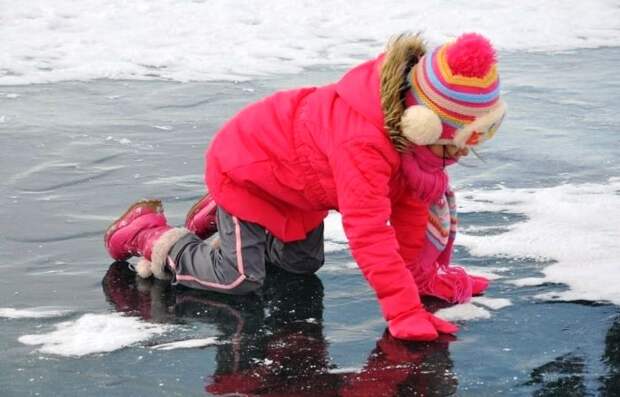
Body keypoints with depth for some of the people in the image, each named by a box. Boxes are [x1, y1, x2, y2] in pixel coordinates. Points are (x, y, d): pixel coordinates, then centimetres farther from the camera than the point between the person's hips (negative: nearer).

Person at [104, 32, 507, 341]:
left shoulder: (410, 126, -15)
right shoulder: (363, 144, -44)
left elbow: (411, 202, -4)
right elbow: (369, 233, -46)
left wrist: (422, 273, -6)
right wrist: (404, 312, -47)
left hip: (291, 166, 9)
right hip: (245, 165, -9)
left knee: (303, 262, 18)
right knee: (239, 278, -12)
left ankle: (223, 218, 36)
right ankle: (151, 236, 9)